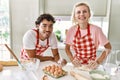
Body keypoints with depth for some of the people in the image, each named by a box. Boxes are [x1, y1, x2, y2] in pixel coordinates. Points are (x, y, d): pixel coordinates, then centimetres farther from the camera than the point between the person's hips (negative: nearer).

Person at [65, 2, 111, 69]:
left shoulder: (96, 29, -13)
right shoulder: (71, 30, -5)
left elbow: (108, 47, -3)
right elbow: (67, 48, 8)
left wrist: (98, 62, -11)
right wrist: (72, 59, -6)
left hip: (91, 66, -1)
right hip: (77, 65, 2)